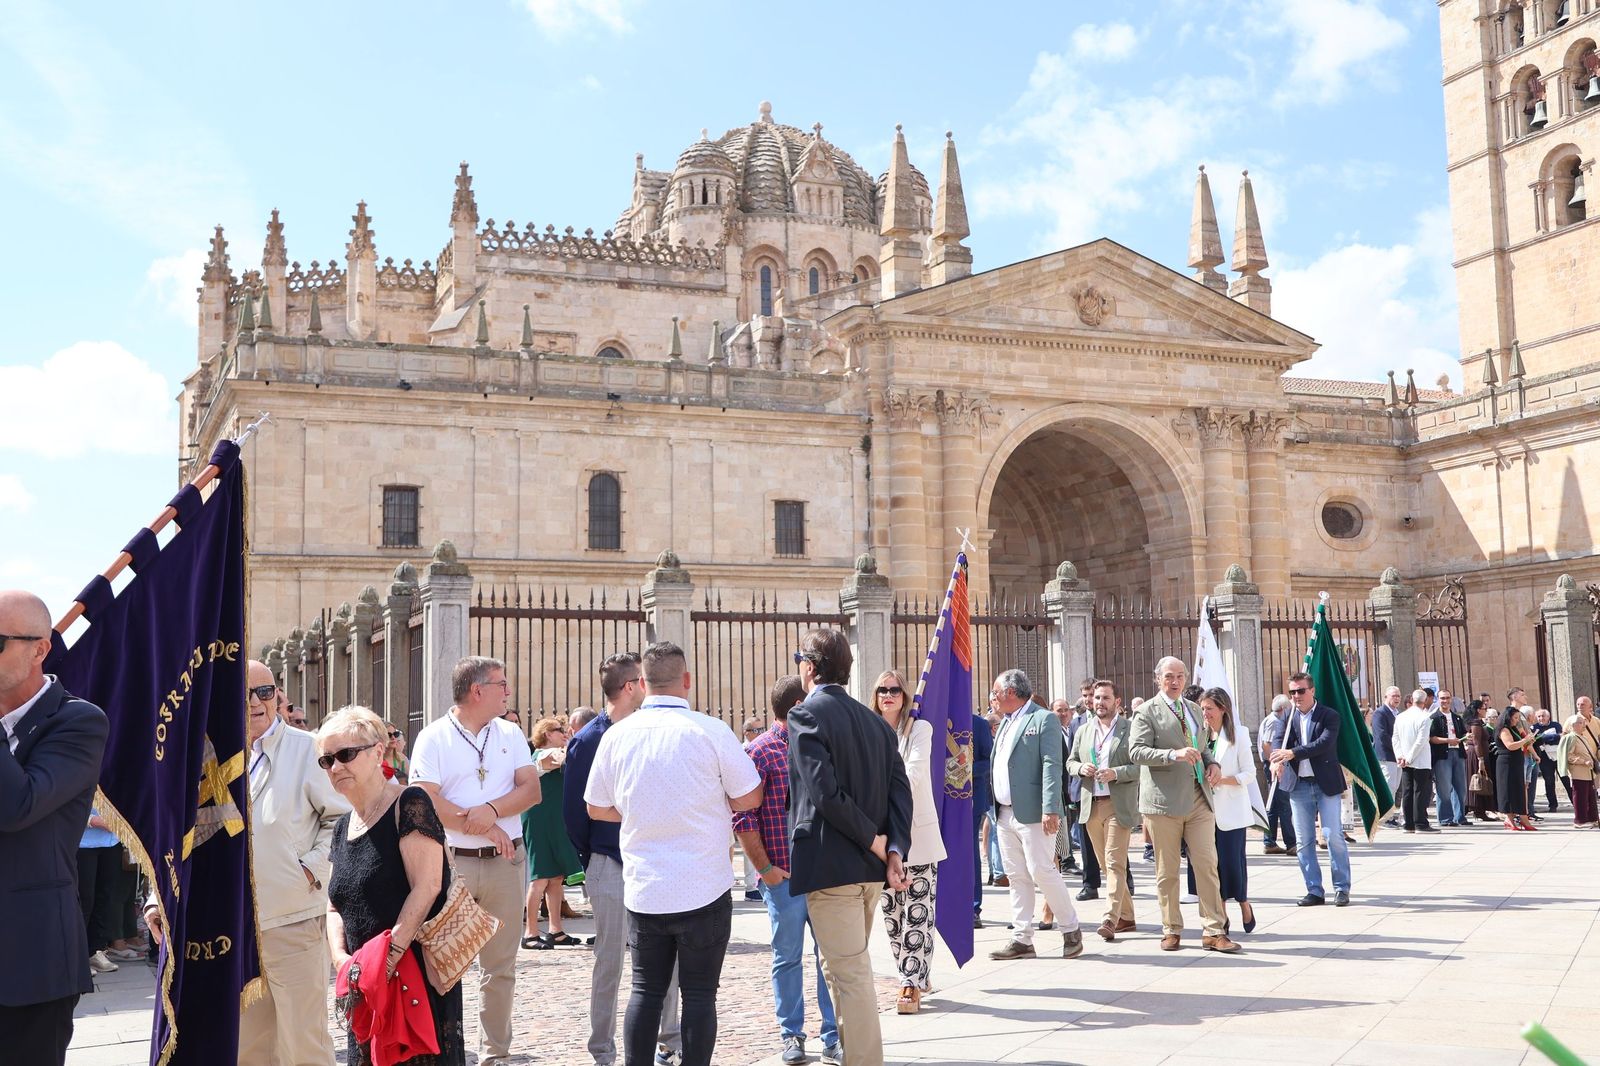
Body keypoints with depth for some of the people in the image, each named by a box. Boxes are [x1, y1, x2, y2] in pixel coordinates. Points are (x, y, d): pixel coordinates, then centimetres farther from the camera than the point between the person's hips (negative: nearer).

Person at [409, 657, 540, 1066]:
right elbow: (425, 801, -12)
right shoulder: (433, 738, -2)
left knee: (500, 967, 9)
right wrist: (483, 828, -11)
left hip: (505, 861, 4)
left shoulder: (510, 734, 10)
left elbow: (531, 789, 3)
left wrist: (493, 810, -15)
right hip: (450, 862, -4)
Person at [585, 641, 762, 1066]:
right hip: (703, 889, -3)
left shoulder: (618, 735, -1)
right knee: (699, 993, 5)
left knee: (646, 991, 12)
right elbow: (749, 798, -4)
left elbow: (597, 808, 9)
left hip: (643, 889, 3)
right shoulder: (709, 731, -12)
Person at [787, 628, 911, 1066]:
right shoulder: (875, 722, 12)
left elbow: (825, 793, -20)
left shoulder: (806, 716, -10)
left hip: (830, 865, -8)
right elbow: (901, 791, 3)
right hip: (870, 867, 8)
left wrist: (876, 842, -11)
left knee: (851, 974, -4)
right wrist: (894, 851, -6)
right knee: (846, 969, 20)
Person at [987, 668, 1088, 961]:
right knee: (1017, 878, 8)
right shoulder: (1006, 723, 19)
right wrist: (995, 809, 11)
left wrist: (1050, 809, -21)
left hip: (1032, 813, -8)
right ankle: (1022, 940, 12)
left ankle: (1071, 931, 9)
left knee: (1042, 871, -7)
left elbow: (1052, 766, -13)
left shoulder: (1044, 719, -6)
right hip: (1005, 813, 8)